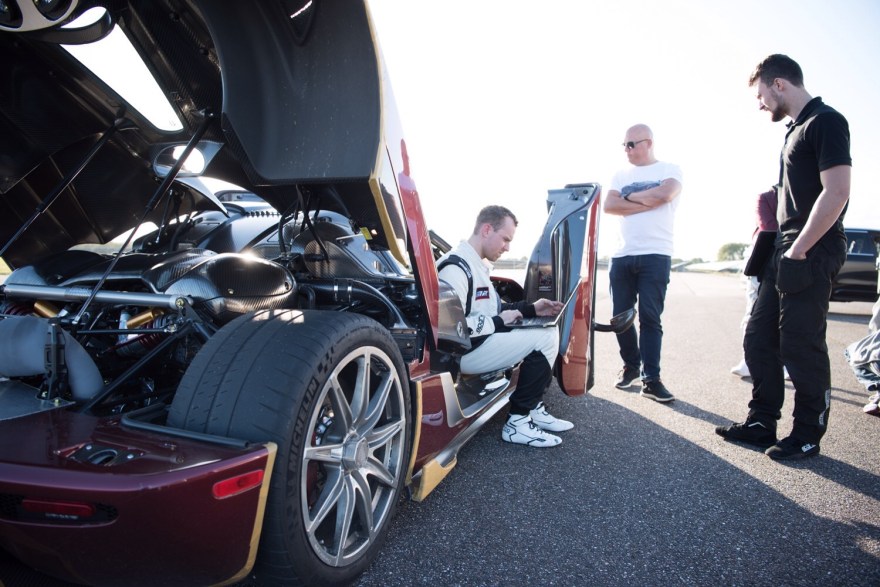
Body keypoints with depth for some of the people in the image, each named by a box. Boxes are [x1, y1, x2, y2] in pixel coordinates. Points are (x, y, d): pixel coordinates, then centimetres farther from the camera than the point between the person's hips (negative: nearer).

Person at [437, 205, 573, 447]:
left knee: (549, 332, 9)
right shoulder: (455, 267, -20)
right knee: (545, 339, -15)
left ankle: (533, 409, 11)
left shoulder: (477, 264, 14)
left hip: (482, 341, 11)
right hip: (464, 351, -10)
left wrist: (531, 309, 8)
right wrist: (499, 322, -17)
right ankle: (518, 422, -8)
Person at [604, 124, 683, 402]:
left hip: (655, 255, -4)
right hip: (621, 256, 4)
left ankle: (651, 379, -2)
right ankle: (631, 365, 24)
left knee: (650, 317, -6)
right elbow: (609, 206, -1)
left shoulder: (670, 170, 7)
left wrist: (629, 197, -1)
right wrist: (648, 202, -7)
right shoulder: (620, 175, 16)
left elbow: (664, 194, -15)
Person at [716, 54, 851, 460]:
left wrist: (799, 250, -20)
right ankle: (762, 423, 21)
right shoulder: (797, 129, 19)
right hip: (786, 252, 10)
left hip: (811, 254, -10)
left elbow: (836, 192, -19)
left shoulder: (825, 122, -9)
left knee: (801, 346, -3)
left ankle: (808, 435, 11)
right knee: (759, 339, 11)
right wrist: (782, 249, 14)